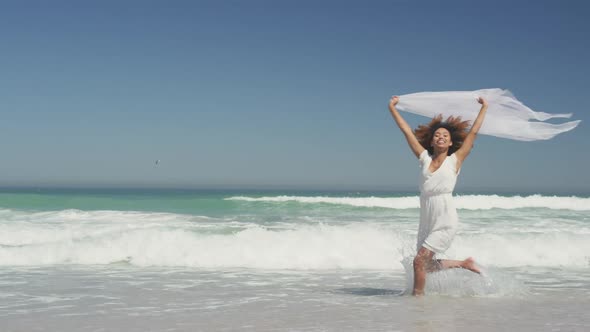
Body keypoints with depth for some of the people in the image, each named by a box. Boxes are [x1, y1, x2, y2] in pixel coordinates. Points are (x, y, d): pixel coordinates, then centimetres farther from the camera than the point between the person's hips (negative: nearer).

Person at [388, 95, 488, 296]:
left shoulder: (455, 160, 2)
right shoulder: (425, 159, 9)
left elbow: (473, 132, 7)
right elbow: (407, 131, 11)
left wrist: (484, 107, 13)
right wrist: (392, 108, 13)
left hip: (445, 223, -5)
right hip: (426, 222, 5)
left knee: (420, 261, -13)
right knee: (426, 265, 14)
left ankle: (417, 295, 5)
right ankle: (464, 263, 35)